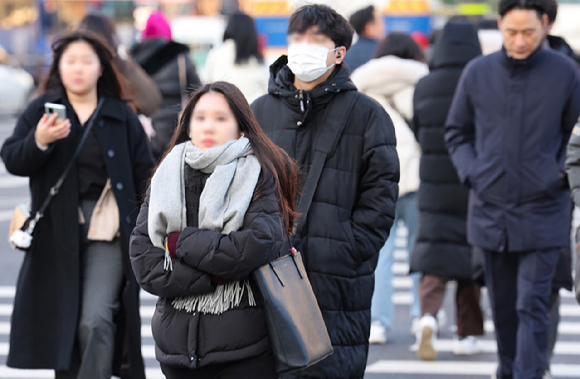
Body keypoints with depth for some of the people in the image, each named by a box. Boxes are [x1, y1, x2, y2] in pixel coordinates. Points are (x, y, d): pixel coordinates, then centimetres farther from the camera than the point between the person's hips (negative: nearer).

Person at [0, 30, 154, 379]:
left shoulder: (123, 117, 9)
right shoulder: (41, 111, 7)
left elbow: (145, 176, 10)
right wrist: (39, 141, -21)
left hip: (107, 232, -1)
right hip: (57, 233, 2)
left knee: (96, 321, -16)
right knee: (63, 322, 7)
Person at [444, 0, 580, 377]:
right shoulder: (478, 73, 2)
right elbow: (457, 132, 13)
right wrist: (471, 172, -2)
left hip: (543, 214, -3)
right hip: (490, 211, 3)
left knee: (532, 307, -9)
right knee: (503, 306, 14)